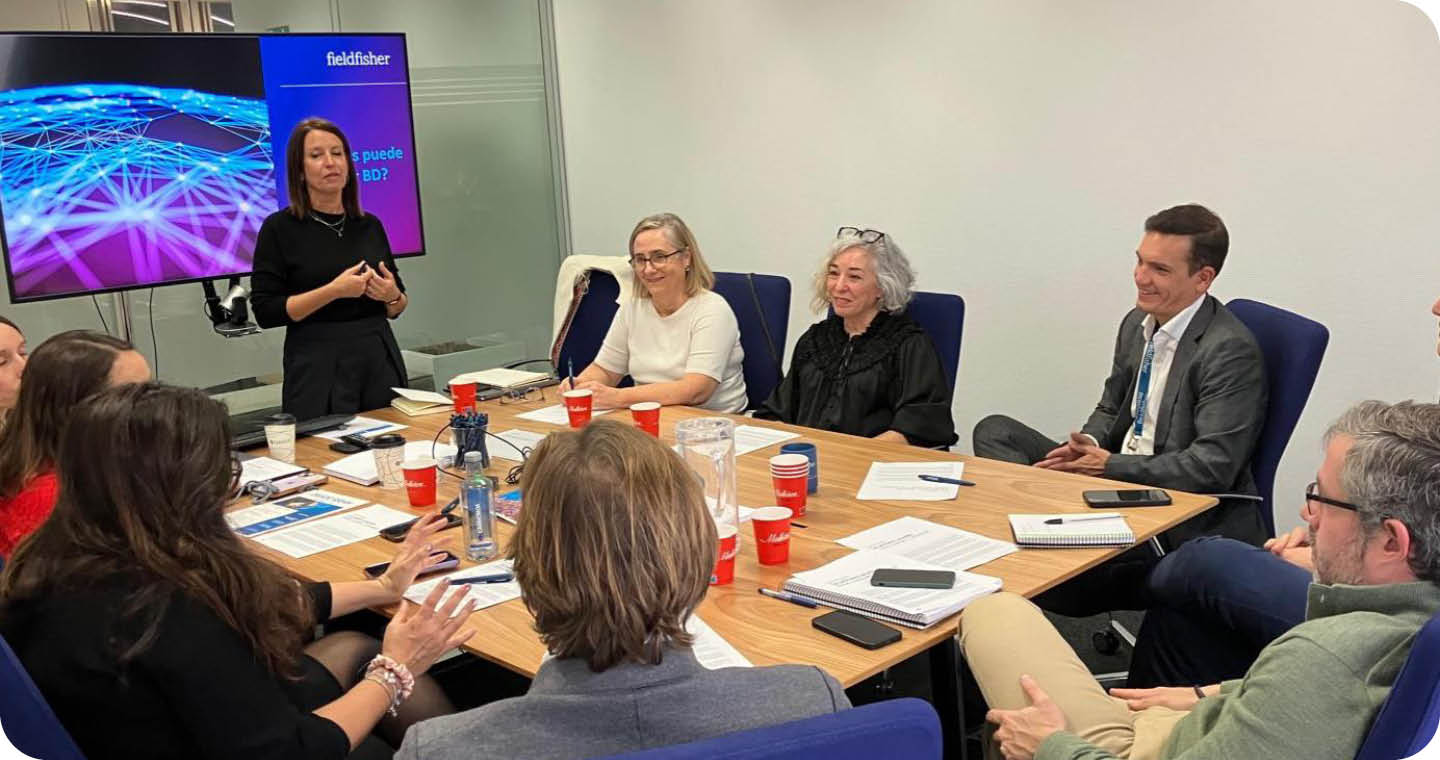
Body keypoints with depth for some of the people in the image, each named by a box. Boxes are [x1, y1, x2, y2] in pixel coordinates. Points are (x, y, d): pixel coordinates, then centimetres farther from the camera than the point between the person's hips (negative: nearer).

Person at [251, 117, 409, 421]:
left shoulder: (370, 226, 10)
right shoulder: (280, 228, -2)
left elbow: (397, 307, 17)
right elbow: (266, 311, -8)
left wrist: (392, 295, -5)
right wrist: (334, 291, -17)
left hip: (381, 361, 4)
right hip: (319, 371, -4)